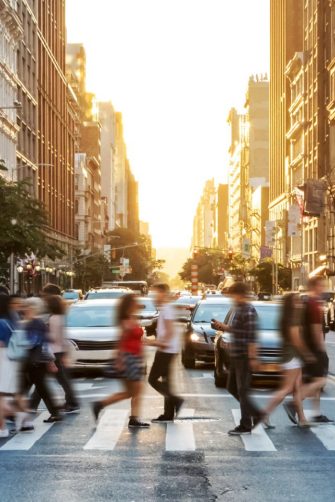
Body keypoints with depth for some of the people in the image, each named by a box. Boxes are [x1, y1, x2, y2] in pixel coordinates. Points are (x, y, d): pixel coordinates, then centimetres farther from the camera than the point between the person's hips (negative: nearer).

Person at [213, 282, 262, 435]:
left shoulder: (248, 311, -17)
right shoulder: (238, 309, 13)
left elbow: (251, 336, -21)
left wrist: (252, 358, -24)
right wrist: (223, 326, 10)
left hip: (244, 357, -10)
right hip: (235, 355, 10)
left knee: (242, 390, -3)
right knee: (232, 387, 14)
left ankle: (245, 425, 5)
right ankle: (256, 414, 22)